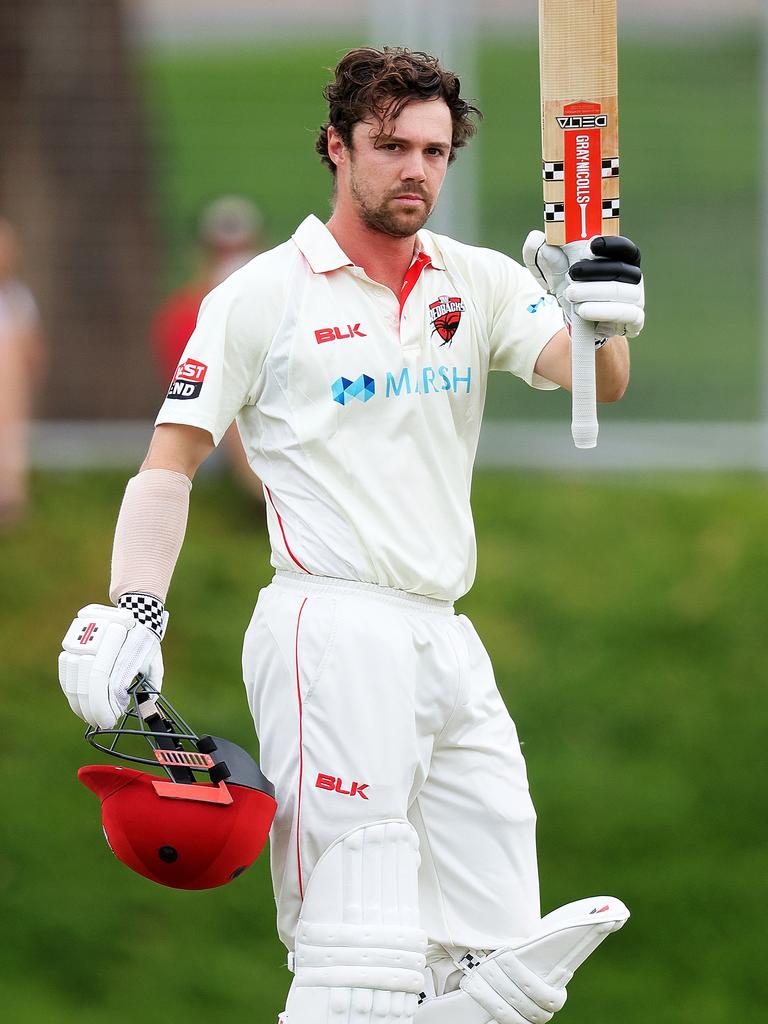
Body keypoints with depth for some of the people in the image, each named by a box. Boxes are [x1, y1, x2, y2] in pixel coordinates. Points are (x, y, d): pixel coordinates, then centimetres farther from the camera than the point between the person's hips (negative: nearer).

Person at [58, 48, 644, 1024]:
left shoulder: (477, 284, 12)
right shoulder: (264, 294, 0)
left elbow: (591, 380, -2)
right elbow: (172, 459, 0)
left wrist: (605, 321, -25)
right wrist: (133, 615, -12)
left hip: (447, 644, 6)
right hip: (332, 638, -6)